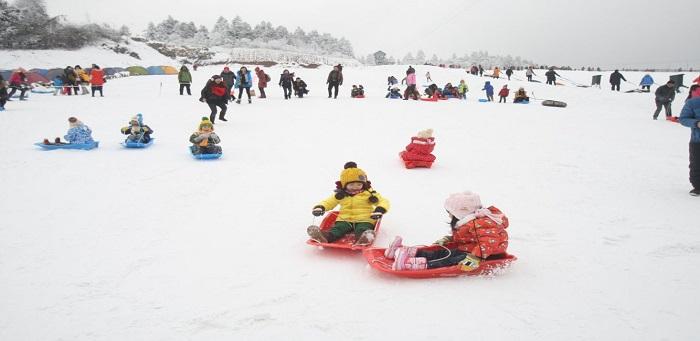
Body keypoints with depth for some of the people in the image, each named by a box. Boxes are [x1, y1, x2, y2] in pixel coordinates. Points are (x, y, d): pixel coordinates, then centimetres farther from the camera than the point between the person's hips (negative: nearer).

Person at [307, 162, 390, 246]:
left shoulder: (369, 194, 5)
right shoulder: (340, 195, 11)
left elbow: (383, 202, 3)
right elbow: (328, 202, 17)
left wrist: (380, 210, -20)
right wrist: (320, 207, -5)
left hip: (364, 220, -2)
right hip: (345, 220, 2)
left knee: (362, 229, -34)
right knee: (338, 228, -26)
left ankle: (363, 238, -65)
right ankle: (326, 237, -53)